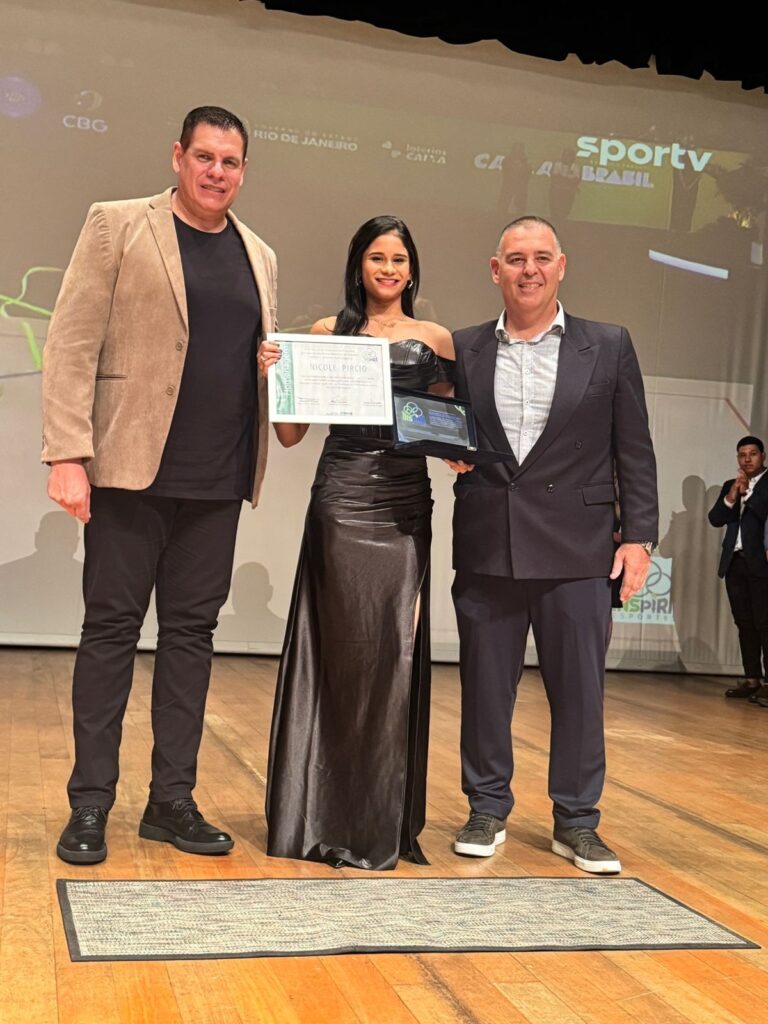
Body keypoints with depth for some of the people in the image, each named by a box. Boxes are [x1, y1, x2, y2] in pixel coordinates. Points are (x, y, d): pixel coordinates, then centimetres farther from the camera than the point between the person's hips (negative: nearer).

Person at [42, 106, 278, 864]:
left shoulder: (259, 257, 15)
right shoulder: (117, 226, 1)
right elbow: (71, 343, -6)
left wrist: (284, 370, 1)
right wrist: (67, 454, -14)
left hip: (217, 481, 4)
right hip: (132, 466, -4)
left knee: (191, 631, 8)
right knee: (112, 627, 2)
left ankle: (172, 800, 17)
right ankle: (90, 804, 12)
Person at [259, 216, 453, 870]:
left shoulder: (435, 341, 12)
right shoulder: (328, 332, 9)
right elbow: (292, 434, 7)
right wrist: (275, 375, -9)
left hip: (405, 505, 1)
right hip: (341, 501, -1)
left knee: (393, 650, 0)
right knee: (343, 648, -1)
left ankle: (380, 822, 13)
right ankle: (324, 815, 12)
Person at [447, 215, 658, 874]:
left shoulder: (609, 347, 5)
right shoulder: (465, 350, 9)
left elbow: (634, 450, 4)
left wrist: (639, 536, -1)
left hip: (577, 547, -1)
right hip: (487, 547, 2)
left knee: (579, 688, 4)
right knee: (485, 684, 8)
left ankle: (576, 822, 18)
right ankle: (488, 811, 23)